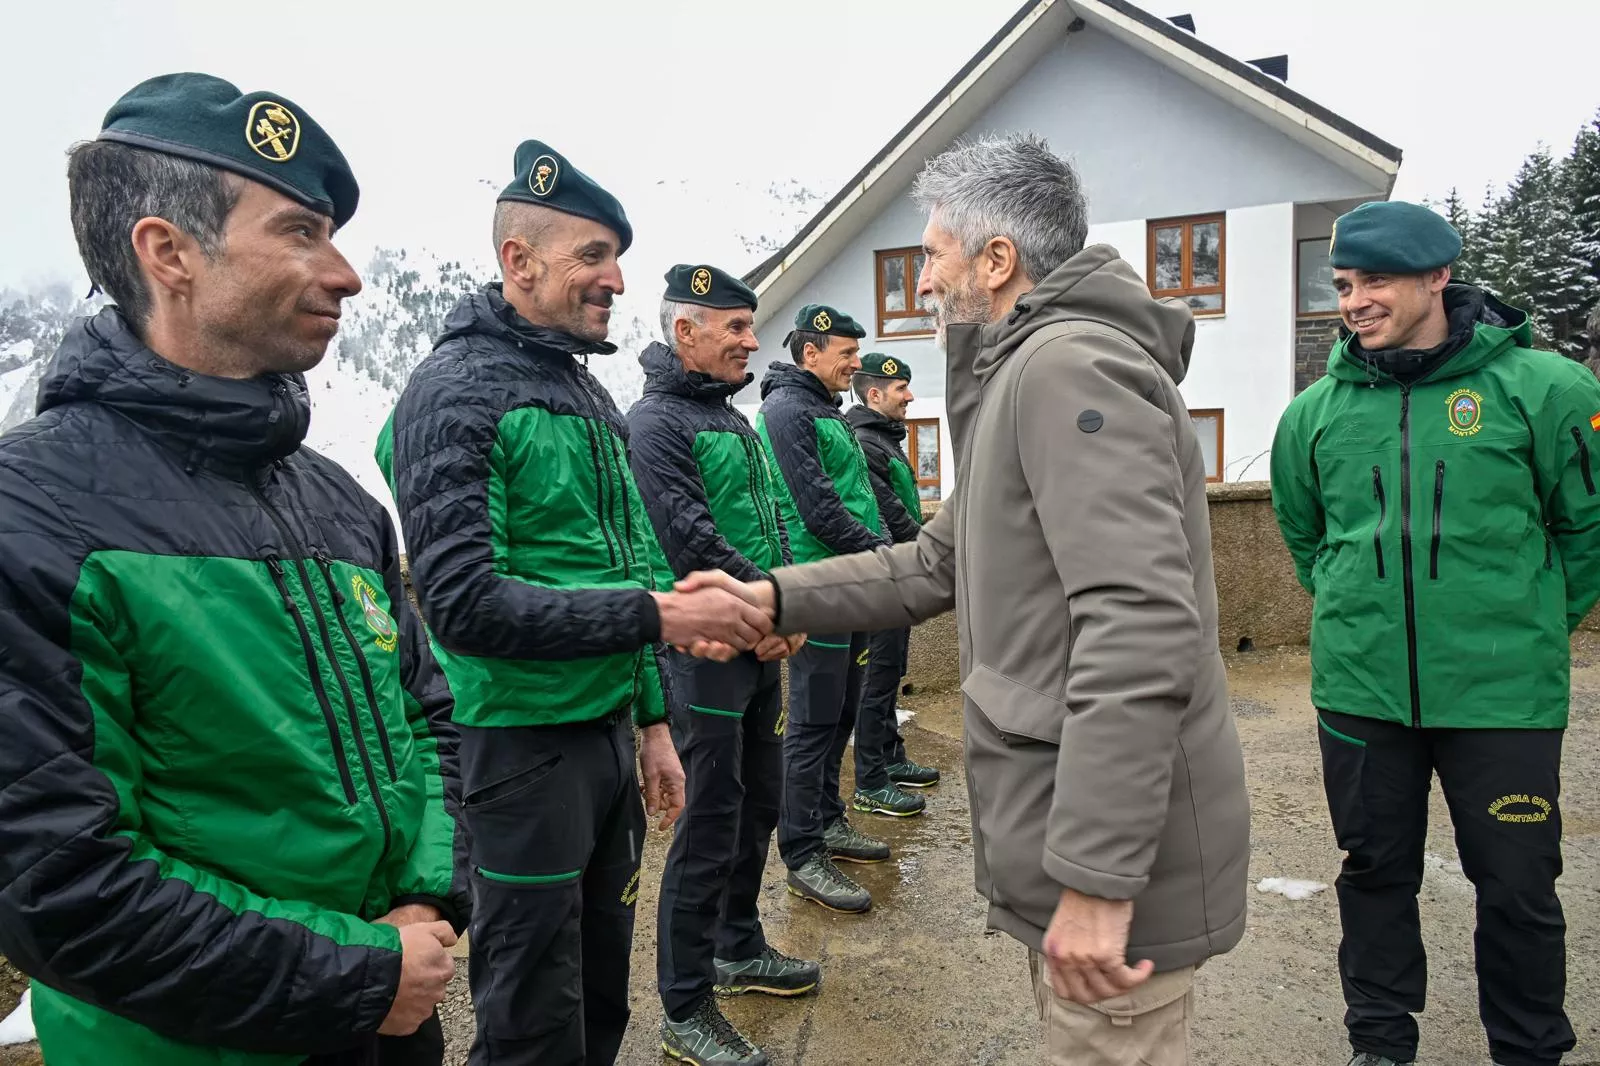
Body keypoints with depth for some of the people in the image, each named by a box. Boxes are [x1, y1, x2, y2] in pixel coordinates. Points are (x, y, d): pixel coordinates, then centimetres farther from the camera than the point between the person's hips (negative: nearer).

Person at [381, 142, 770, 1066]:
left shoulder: (590, 393, 12)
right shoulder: (455, 393, -13)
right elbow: (465, 604, -22)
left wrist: (653, 720, 15)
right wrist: (657, 616, -24)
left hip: (611, 735, 7)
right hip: (524, 744, -7)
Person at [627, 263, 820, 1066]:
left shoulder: (733, 418, 15)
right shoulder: (657, 421, -13)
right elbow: (689, 540, -21)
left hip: (760, 646, 9)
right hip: (707, 651, -9)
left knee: (758, 802, 19)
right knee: (710, 826, -2)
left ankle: (740, 950, 38)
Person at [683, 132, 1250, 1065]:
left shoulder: (1072, 364, -18)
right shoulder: (1022, 377, 16)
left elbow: (1140, 627, -28)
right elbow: (939, 565, 17)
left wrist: (1097, 876, -28)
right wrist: (774, 597, 8)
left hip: (1116, 844, -10)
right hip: (1075, 825, 10)